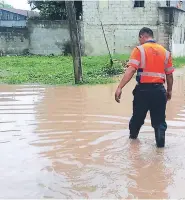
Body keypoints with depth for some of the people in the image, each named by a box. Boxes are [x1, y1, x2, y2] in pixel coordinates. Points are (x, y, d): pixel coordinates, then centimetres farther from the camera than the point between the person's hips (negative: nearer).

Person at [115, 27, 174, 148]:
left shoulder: (139, 50, -4)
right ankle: (160, 142, 7)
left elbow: (131, 70, -17)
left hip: (143, 89, -2)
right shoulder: (165, 52, 8)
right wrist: (169, 91, 23)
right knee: (159, 119, 10)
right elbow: (169, 75, 10)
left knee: (138, 116, 18)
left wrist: (120, 88, -21)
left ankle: (133, 135, 40)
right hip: (159, 90, 2)